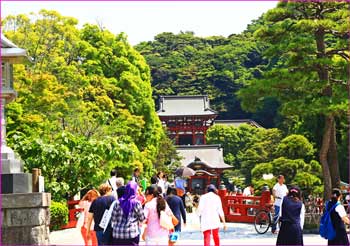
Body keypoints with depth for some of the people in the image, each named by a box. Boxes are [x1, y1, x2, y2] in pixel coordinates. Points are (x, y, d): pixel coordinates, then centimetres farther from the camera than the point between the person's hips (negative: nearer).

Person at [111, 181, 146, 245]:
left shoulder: (118, 202, 2)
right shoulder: (136, 203, -5)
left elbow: (113, 218, 5)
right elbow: (142, 219, 4)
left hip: (117, 235, 3)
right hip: (132, 234, -3)